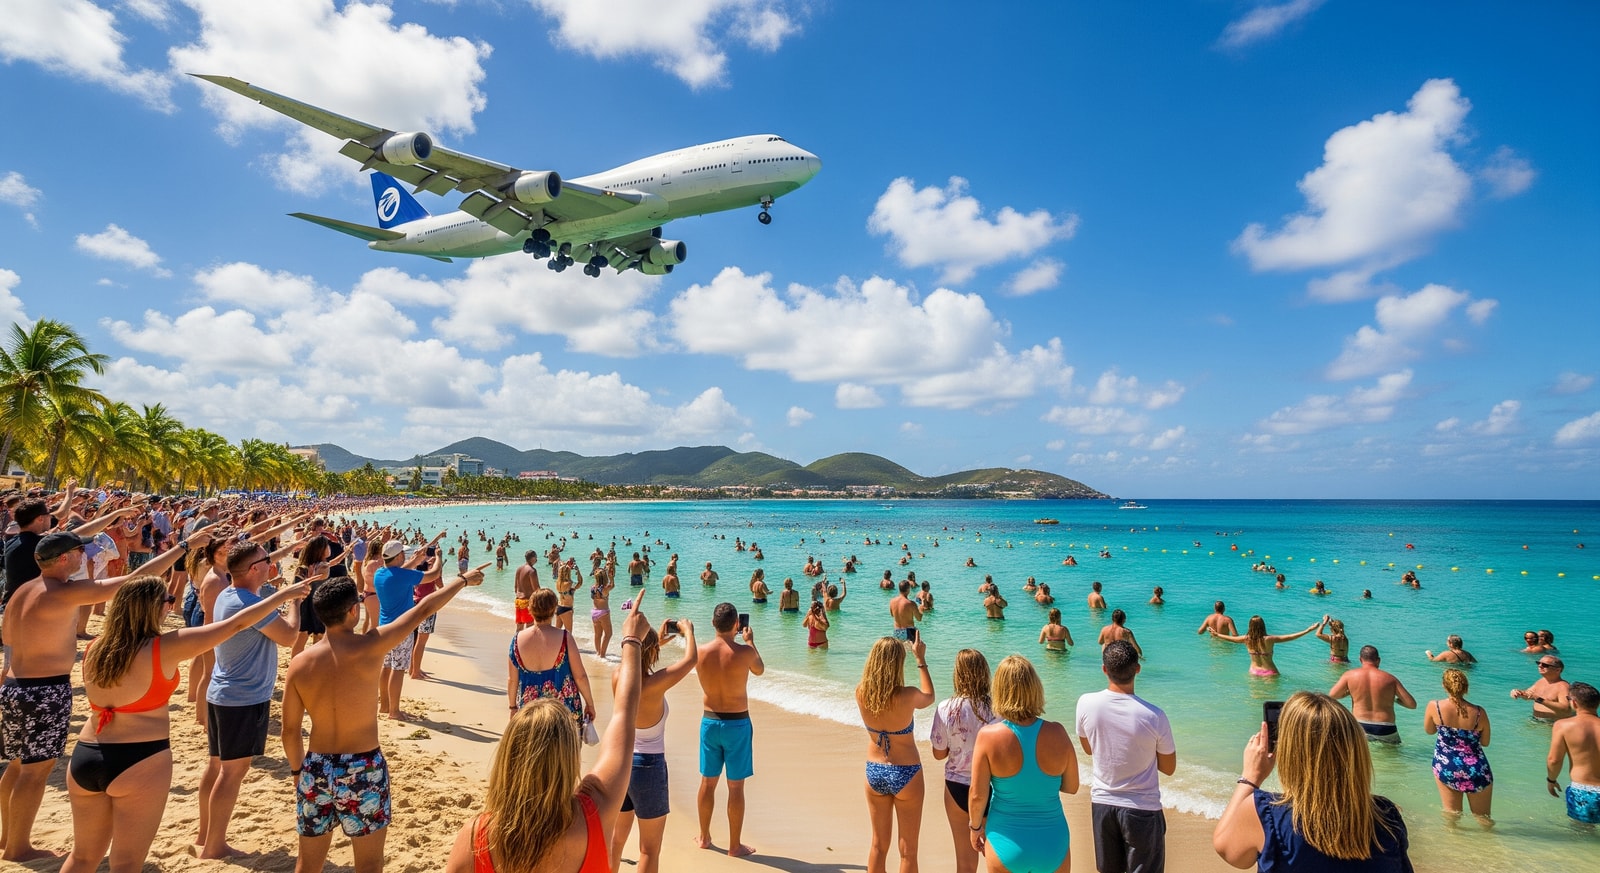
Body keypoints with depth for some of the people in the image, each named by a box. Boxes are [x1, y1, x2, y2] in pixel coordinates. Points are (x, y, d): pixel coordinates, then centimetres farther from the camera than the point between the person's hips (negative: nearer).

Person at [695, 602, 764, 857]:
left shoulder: (701, 652, -9)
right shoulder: (744, 652, -18)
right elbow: (759, 670, 4)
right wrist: (750, 641, 18)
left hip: (710, 721, 4)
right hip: (737, 723, -4)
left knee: (708, 782, 17)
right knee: (735, 787, 7)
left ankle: (704, 837, 32)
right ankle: (734, 845, 17)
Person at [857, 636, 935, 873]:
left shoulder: (861, 693, -13)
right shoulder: (907, 696, -24)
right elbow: (929, 697, 0)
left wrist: (885, 650, 11)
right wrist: (921, 659, 7)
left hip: (874, 772, 4)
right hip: (905, 774, -4)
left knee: (878, 845, 19)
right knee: (907, 850, 11)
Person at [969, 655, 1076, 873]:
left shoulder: (989, 736, -19)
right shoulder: (1057, 733, -14)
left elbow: (978, 796, -11)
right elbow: (1071, 787, -1)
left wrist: (975, 826, 7)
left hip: (1007, 844, -1)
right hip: (1053, 843, 2)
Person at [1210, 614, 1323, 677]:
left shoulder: (1247, 639, -8)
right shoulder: (1269, 639, -20)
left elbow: (1231, 638, 9)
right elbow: (1290, 637, -19)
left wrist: (1217, 634, 27)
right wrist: (1309, 629, -16)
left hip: (1254, 671, 4)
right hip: (1269, 672, -4)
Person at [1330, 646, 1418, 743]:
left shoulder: (1350, 675, 1)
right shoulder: (1390, 678, 3)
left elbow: (1332, 696, 1)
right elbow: (1412, 704, 4)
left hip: (1360, 728, -1)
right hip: (1385, 731, 1)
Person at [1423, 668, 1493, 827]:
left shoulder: (1434, 707, -14)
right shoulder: (1479, 712, -15)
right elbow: (1485, 742, 1)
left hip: (1445, 768, 0)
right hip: (1476, 772, 0)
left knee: (1451, 814, 17)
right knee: (1483, 819, 18)